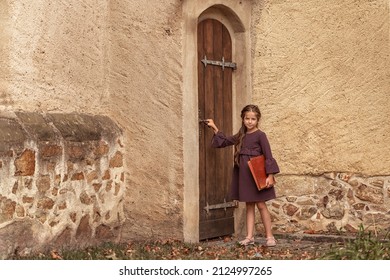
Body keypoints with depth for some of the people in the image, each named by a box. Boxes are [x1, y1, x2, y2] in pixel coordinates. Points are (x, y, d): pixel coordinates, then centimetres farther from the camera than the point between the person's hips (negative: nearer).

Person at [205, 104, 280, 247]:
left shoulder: (260, 135, -8)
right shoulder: (241, 136, 11)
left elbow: (268, 156, -10)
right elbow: (224, 141, 25)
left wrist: (270, 175, -16)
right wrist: (214, 128, 21)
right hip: (243, 174, 6)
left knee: (261, 205, -2)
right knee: (249, 205, 9)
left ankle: (269, 236, 6)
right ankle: (250, 237, 11)